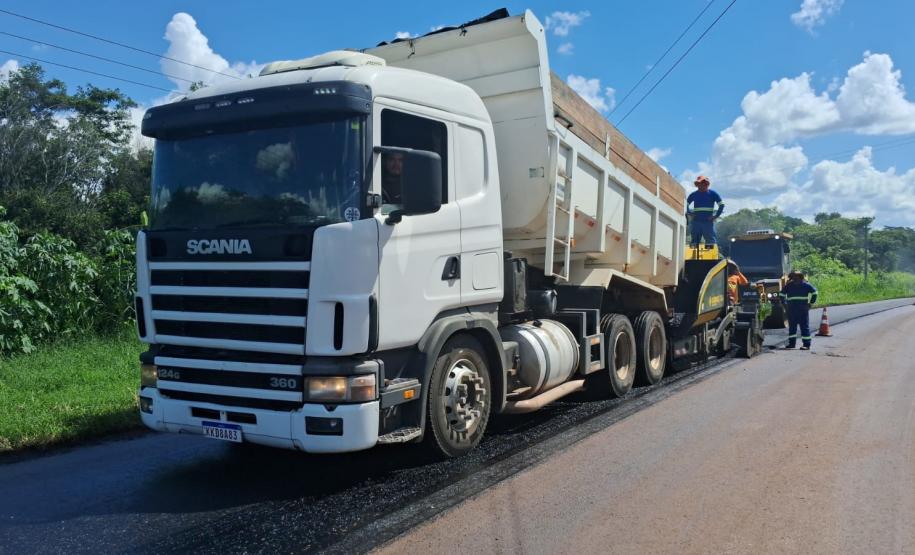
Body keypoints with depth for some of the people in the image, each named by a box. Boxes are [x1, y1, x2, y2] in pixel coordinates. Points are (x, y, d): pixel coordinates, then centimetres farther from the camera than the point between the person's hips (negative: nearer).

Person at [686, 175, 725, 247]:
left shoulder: (713, 194, 3)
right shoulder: (693, 194, 9)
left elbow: (721, 205, 5)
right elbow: (685, 204, 19)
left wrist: (716, 216, -4)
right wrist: (688, 214, 4)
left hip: (708, 222, -2)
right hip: (695, 222, 2)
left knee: (711, 243, -5)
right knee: (693, 243, 4)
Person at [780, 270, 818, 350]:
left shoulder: (805, 285, -1)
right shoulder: (789, 285, 8)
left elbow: (814, 292, 5)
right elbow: (782, 294, 22)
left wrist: (811, 303, 1)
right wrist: (785, 303, 14)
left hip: (803, 309, -4)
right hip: (791, 310, 4)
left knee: (804, 327, -3)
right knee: (792, 326, 9)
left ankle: (806, 345, -3)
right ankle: (792, 343, 17)